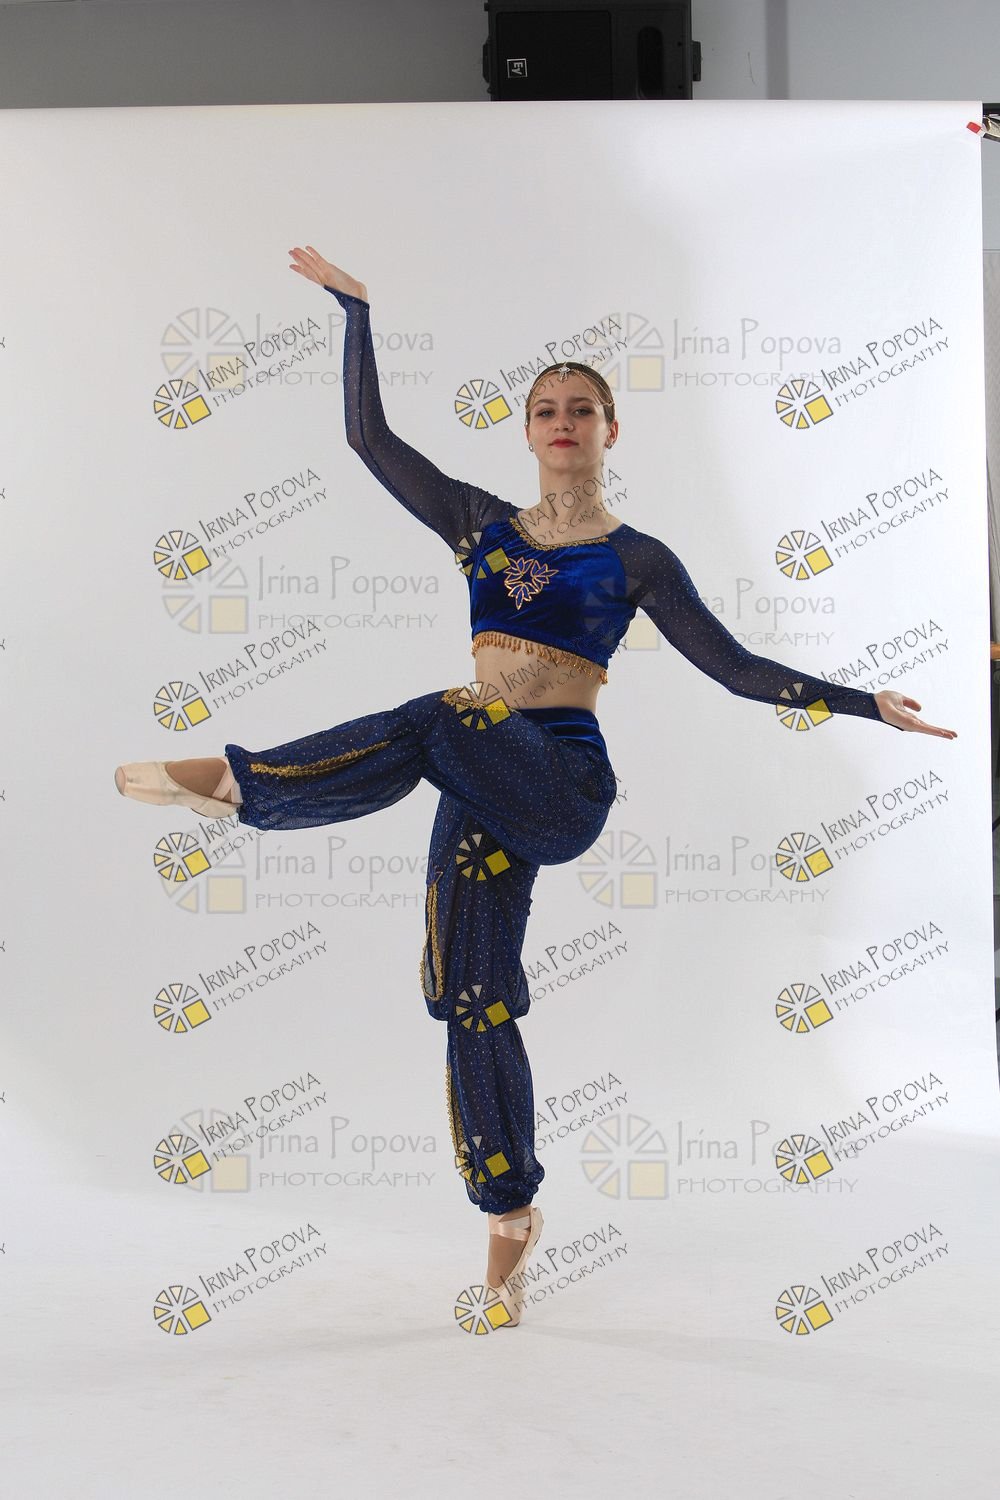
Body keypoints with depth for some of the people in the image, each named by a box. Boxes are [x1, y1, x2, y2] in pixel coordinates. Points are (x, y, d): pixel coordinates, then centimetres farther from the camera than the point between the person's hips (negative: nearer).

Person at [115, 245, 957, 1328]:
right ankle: (512, 1215, 18)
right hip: (486, 794, 4)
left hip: (564, 784, -4)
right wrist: (355, 308, 13)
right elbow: (369, 435, 15)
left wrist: (863, 702, -1)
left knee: (440, 722, -34)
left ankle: (238, 783, -21)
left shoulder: (635, 557, 5)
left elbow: (735, 666, 5)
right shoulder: (481, 524, 14)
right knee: (474, 1006, 3)